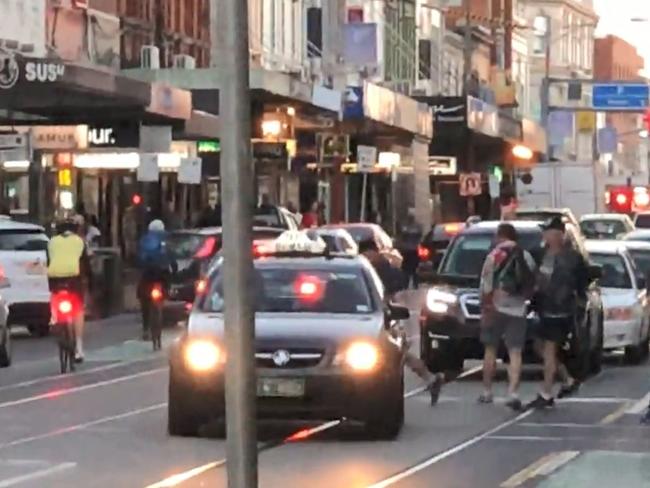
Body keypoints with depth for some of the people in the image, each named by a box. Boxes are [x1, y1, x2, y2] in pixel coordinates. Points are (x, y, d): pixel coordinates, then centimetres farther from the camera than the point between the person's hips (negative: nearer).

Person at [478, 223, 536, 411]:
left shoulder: (495, 256, -5)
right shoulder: (527, 258, 9)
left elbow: (486, 286, -11)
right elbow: (532, 286, 12)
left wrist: (486, 307, -9)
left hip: (497, 308, -3)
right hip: (518, 310, 3)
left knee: (490, 349, 12)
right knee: (515, 353, -2)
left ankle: (487, 391, 18)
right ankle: (513, 392, -17)